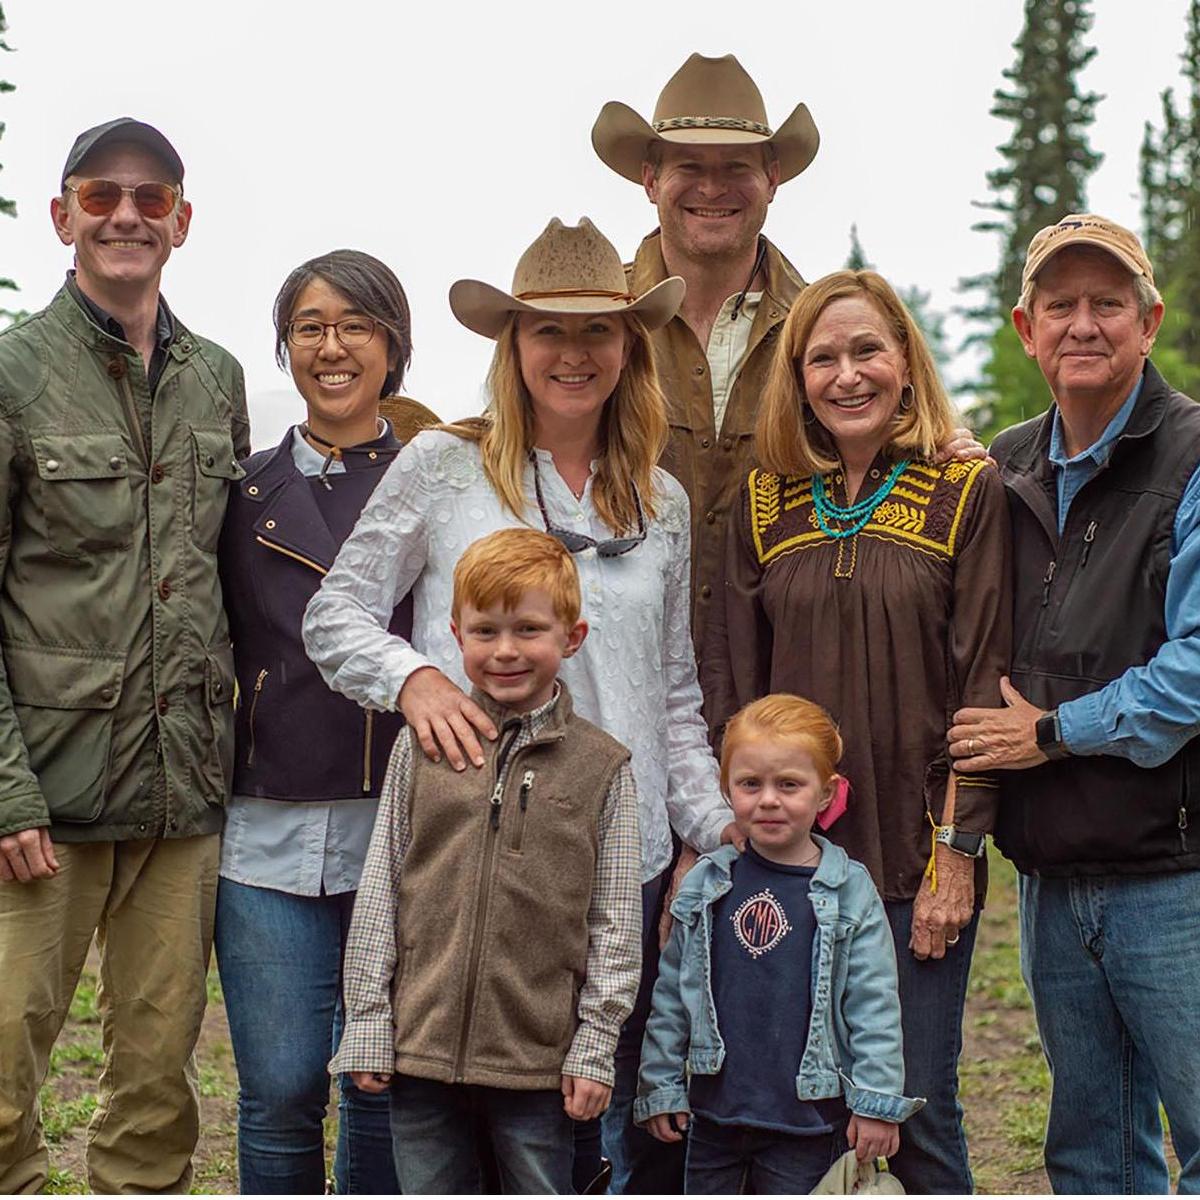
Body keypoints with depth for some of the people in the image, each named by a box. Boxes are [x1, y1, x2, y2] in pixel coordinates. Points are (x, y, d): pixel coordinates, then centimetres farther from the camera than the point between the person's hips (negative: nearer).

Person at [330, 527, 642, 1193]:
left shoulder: (602, 766, 0)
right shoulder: (421, 748, 4)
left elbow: (615, 924, 1)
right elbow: (379, 893, 6)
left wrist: (594, 1045, -3)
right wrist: (367, 1024, 3)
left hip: (539, 1060, -1)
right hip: (422, 1045, 2)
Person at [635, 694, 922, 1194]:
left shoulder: (850, 892, -5)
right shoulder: (705, 885, 2)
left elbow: (874, 1005, -5)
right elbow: (670, 993, 9)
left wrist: (877, 1102, -8)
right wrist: (660, 1086, 8)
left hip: (807, 1120, -2)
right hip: (714, 1109, 3)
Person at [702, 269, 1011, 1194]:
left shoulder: (967, 494, -1)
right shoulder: (766, 501, 9)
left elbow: (984, 685, -4)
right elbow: (731, 684, 9)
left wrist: (958, 852, -9)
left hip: (917, 858, -3)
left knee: (919, 1116, 1)